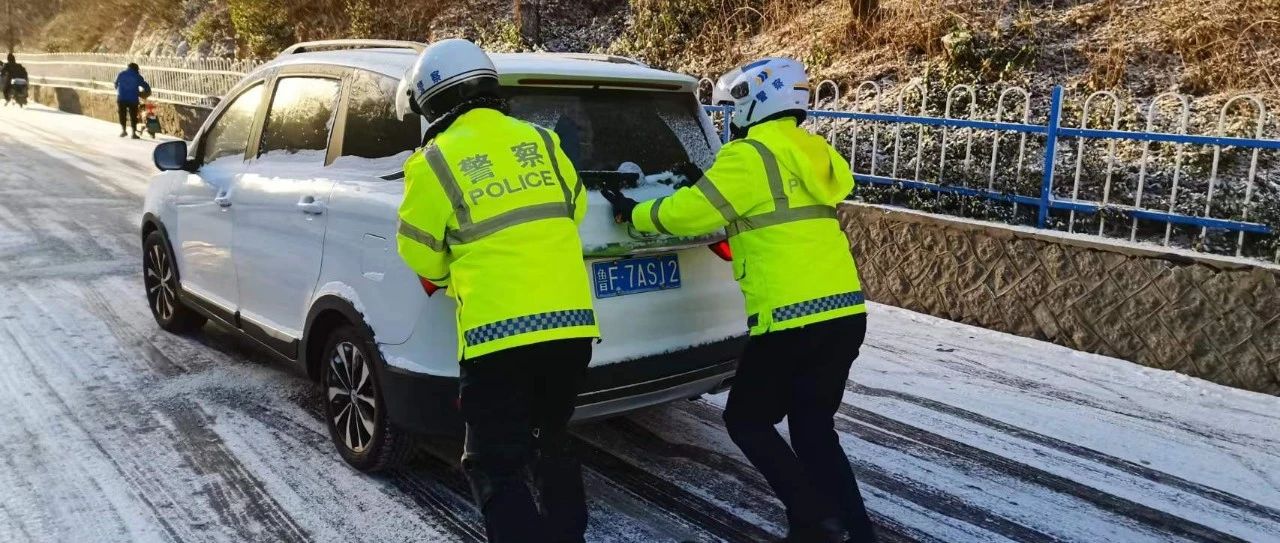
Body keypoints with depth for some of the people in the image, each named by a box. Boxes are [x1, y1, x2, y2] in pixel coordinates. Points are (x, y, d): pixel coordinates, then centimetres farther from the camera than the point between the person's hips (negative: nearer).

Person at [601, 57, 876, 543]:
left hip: (793, 318, -8)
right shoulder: (813, 154, 16)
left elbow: (688, 212, -6)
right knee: (813, 427, 17)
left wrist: (632, 212, 10)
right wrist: (707, 186, 28)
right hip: (846, 312, 8)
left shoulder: (751, 155, -8)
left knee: (746, 421, 9)